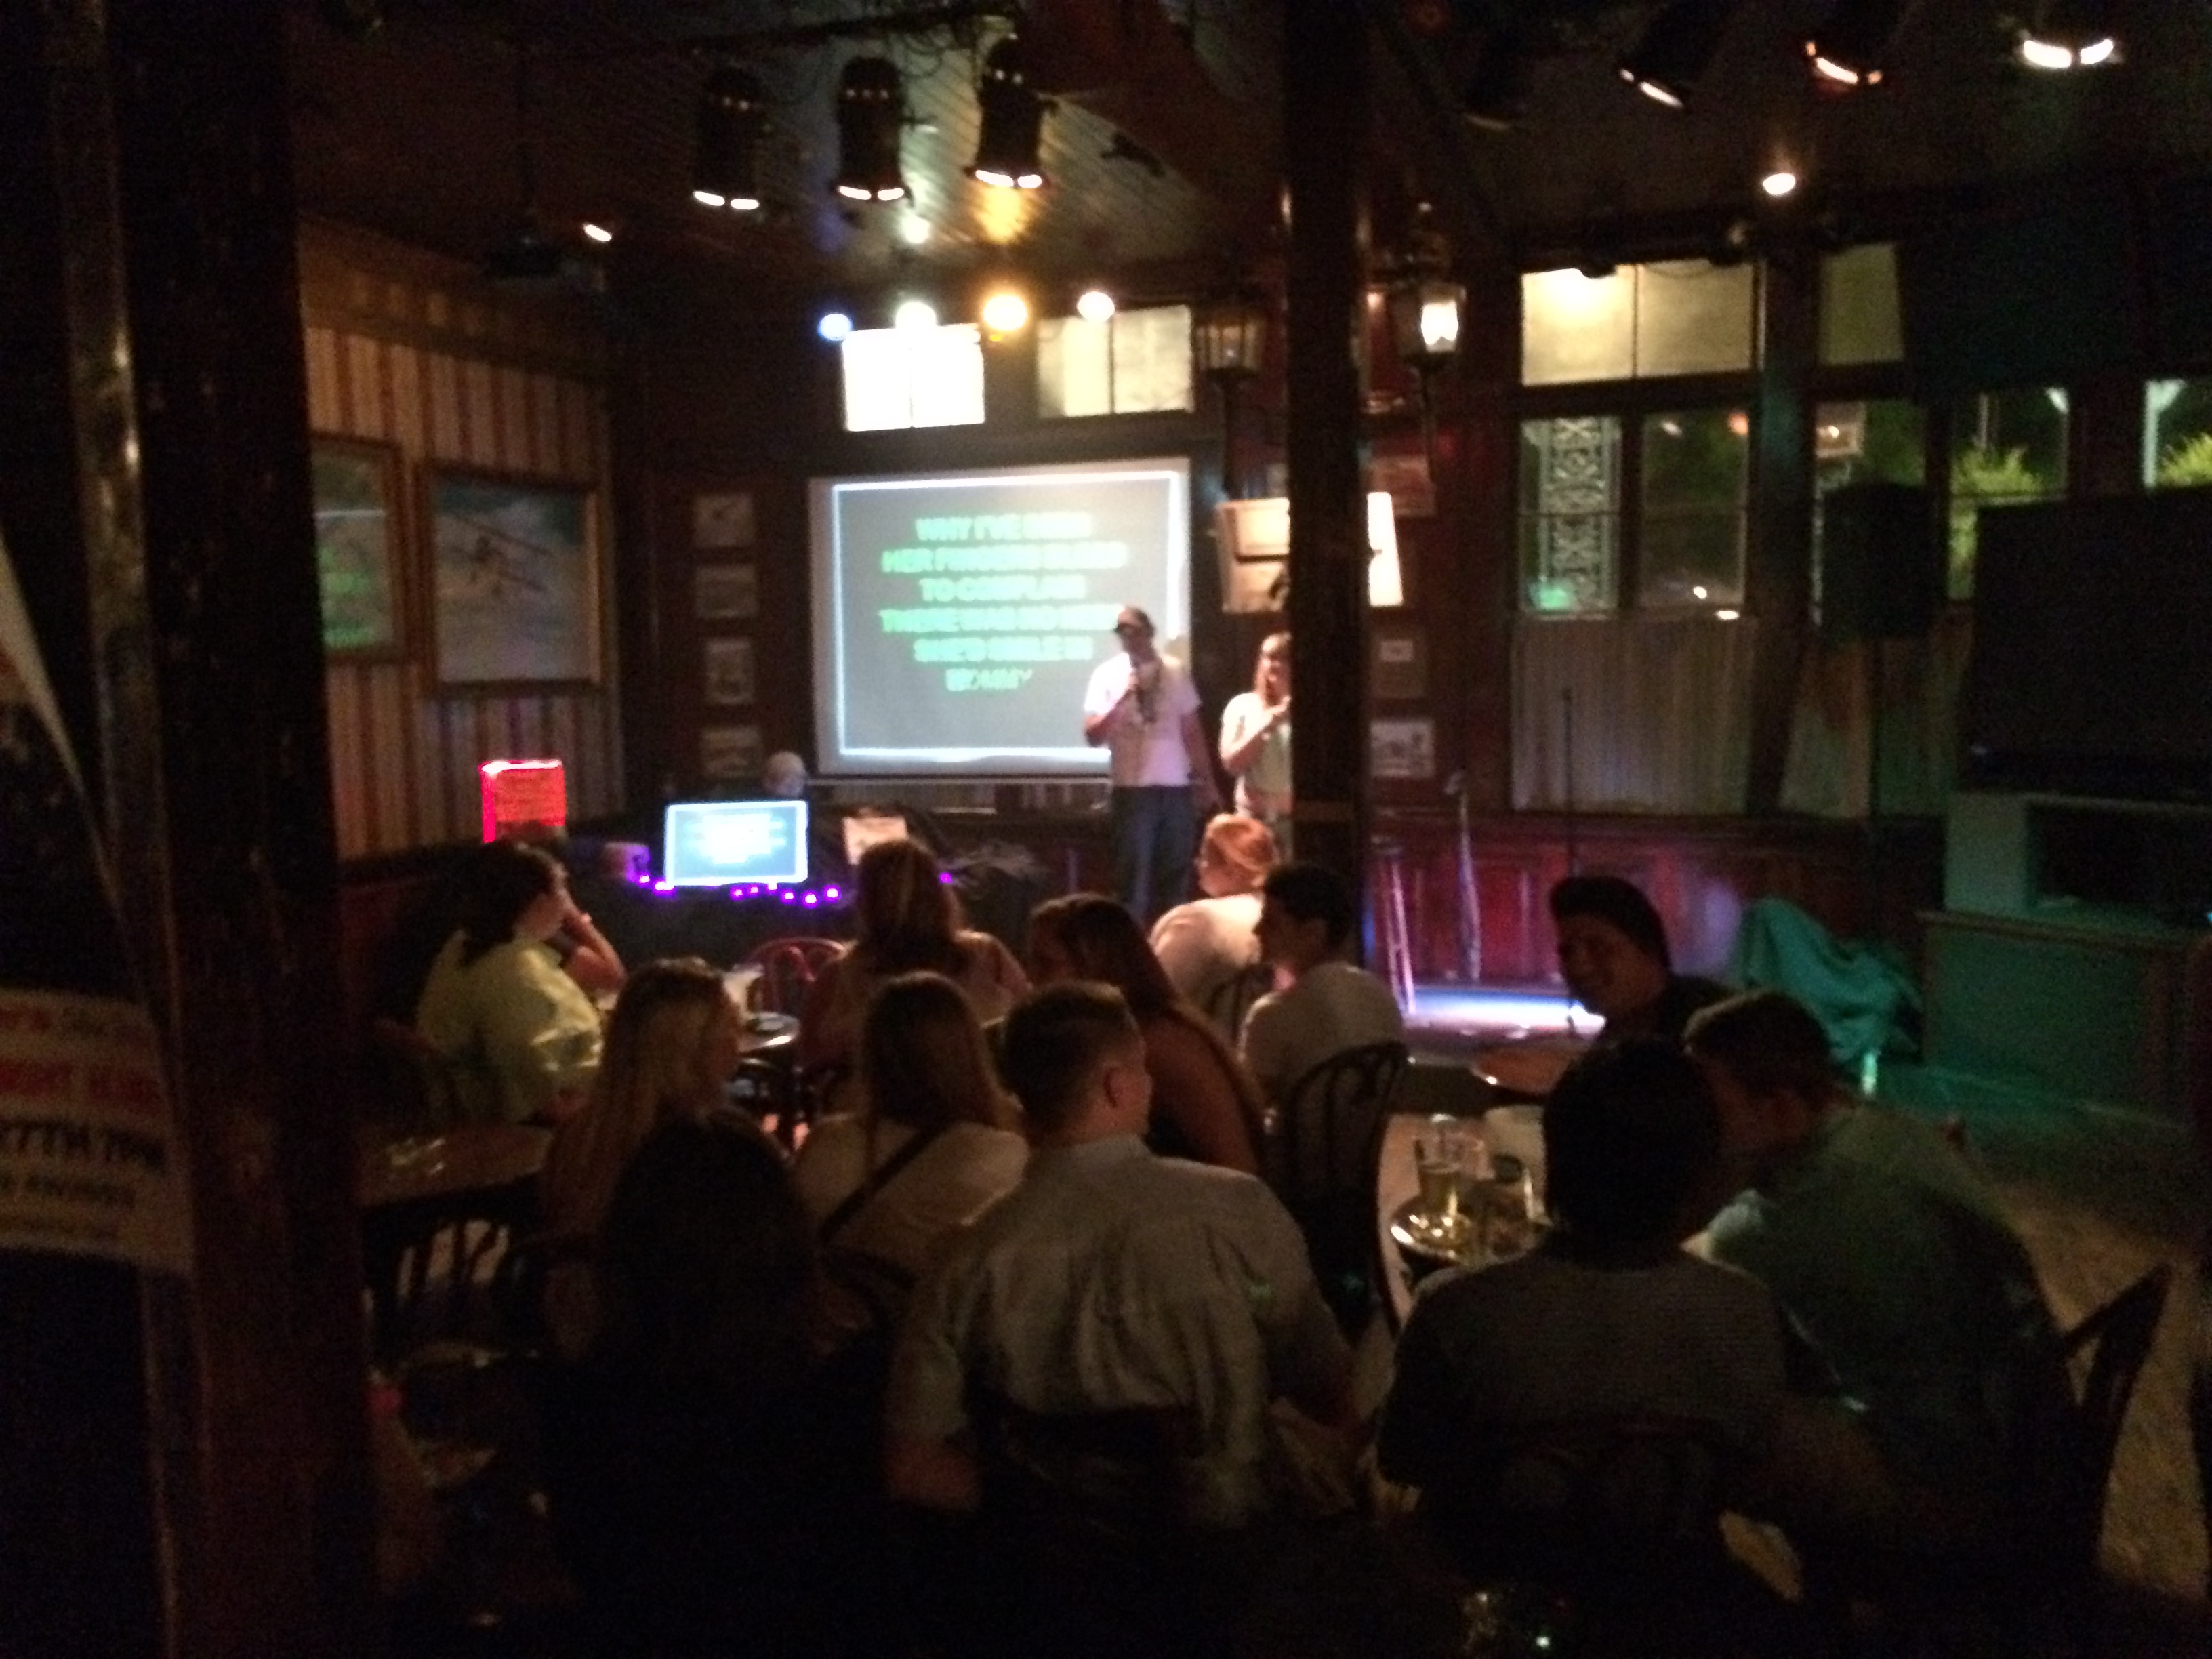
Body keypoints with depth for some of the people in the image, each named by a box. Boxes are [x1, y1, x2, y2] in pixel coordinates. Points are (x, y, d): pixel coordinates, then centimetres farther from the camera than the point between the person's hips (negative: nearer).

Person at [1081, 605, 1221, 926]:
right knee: (1134, 876, 0)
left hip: (1177, 787, 2)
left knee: (1175, 875, 6)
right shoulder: (1108, 674, 1)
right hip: (1133, 789, -2)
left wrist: (1207, 783, 10)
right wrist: (1122, 699, -16)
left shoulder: (1175, 671, 7)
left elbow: (1192, 732, 12)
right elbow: (1093, 736, -5)